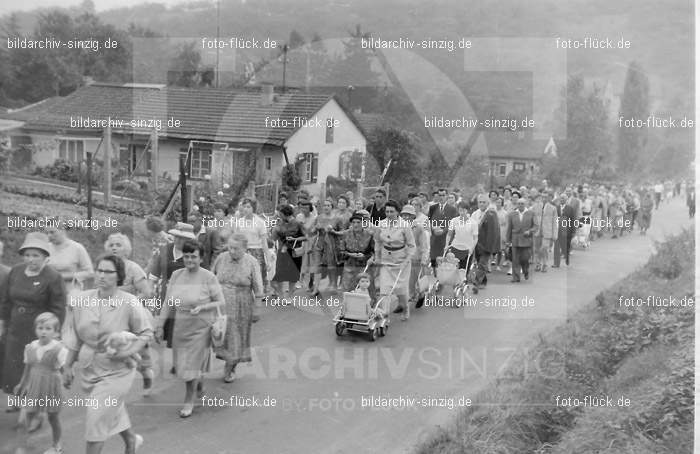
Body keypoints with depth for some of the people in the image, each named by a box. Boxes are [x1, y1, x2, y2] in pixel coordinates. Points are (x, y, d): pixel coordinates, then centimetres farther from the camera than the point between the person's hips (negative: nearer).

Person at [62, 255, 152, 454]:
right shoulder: (83, 299, -4)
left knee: (97, 419, -5)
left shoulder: (130, 303, -16)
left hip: (115, 370, -5)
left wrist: (129, 352, -21)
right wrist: (68, 365, 7)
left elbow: (146, 333, -6)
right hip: (88, 368, 5)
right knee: (113, 412, 22)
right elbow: (75, 336, 5)